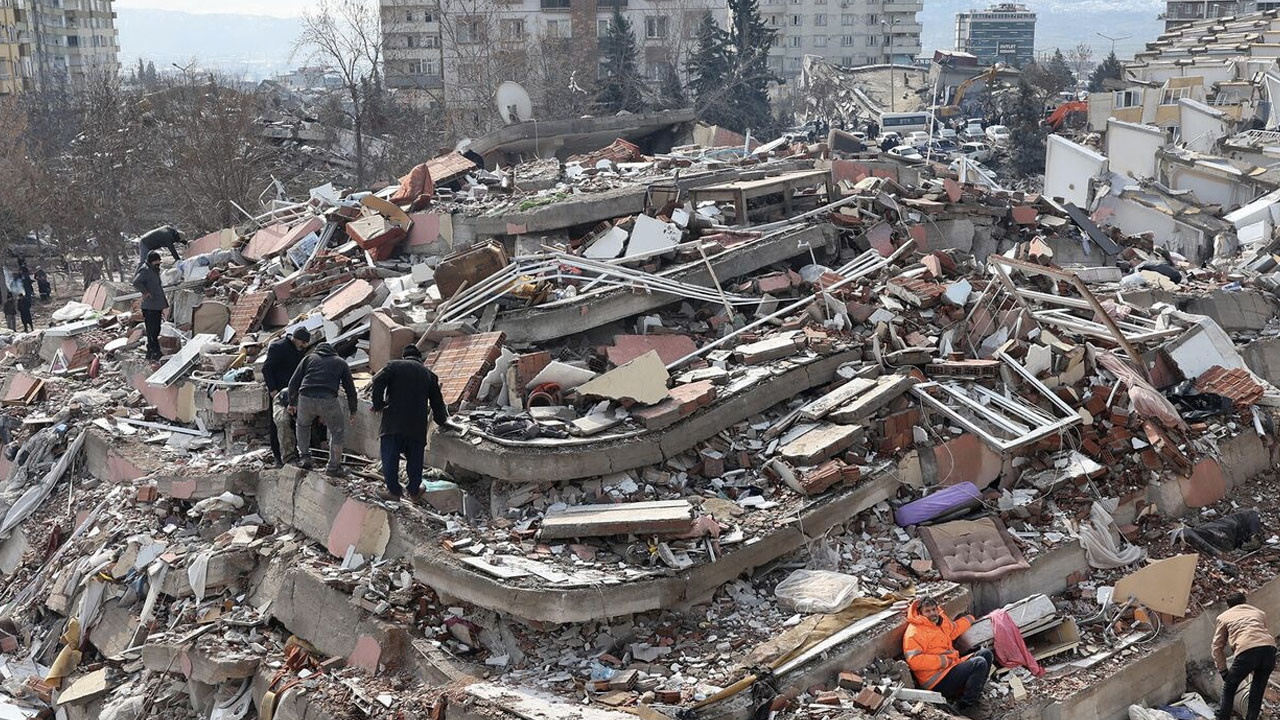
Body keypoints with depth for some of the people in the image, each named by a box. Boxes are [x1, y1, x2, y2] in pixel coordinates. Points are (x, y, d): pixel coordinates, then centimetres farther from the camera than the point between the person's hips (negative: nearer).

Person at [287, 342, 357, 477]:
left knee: (303, 425, 31)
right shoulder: (341, 362, 24)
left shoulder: (308, 358, 25)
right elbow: (350, 388, 22)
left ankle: (304, 457, 27)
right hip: (328, 400, -2)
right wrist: (353, 411, 31)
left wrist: (292, 403, 30)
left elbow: (293, 382, 19)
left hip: (305, 399, 2)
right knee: (337, 431, 16)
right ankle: (333, 467, 13)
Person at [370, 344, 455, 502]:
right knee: (415, 458, 13)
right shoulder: (429, 375, 17)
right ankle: (414, 490, 20)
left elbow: (378, 381, -9)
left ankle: (393, 490, 5)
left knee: (390, 456, 4)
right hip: (417, 424, 3)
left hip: (393, 421, -2)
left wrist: (378, 404, 1)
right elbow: (437, 402, 19)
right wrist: (442, 421, 33)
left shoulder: (394, 365, 8)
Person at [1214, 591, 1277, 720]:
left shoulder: (1224, 617, 27)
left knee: (1229, 688, 16)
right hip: (1269, 648, 3)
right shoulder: (1259, 613, 36)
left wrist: (1223, 671, 26)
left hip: (1247, 651, -3)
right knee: (1258, 691, 21)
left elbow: (1217, 647, 22)